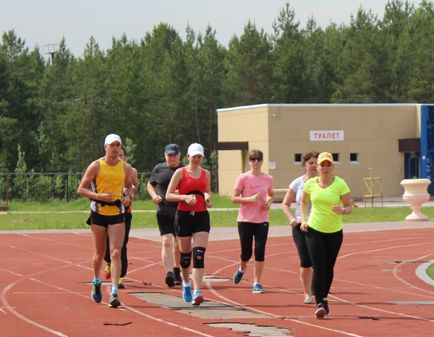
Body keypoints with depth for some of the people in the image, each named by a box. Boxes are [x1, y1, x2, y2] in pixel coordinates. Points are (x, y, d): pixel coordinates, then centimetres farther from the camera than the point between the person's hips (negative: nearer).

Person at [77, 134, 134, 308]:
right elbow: (81, 189, -4)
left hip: (118, 214, 1)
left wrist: (128, 196, -2)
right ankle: (96, 282, 38)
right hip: (99, 213, -1)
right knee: (99, 253, 10)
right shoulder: (96, 166, -5)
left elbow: (129, 186, 21)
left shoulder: (126, 168, 3)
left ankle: (114, 293, -14)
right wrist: (98, 196, -19)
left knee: (116, 253, -11)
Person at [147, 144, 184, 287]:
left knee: (178, 244, 11)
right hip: (164, 212, -1)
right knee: (166, 241, -16)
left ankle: (176, 272, 30)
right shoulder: (159, 169, 6)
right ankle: (169, 273, -27)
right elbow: (150, 184, 19)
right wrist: (154, 195, -2)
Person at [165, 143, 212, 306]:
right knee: (185, 254, 8)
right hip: (183, 216, -2)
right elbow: (168, 195, -3)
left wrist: (208, 197, 2)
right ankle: (186, 284, 35)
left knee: (199, 254, -13)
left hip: (201, 216, 2)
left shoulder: (206, 173, 11)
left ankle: (197, 292, -20)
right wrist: (184, 197, -19)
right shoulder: (180, 173, -1)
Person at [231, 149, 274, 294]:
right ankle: (241, 269, 38)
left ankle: (257, 283, 1)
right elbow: (234, 198, -4)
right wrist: (250, 199, -19)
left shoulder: (268, 179, 5)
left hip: (262, 220, 2)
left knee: (260, 251, -6)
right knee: (246, 252, 3)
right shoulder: (243, 178, -5)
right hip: (245, 220, -2)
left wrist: (269, 202, -1)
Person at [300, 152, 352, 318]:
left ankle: (324, 299, 30)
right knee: (318, 268, -10)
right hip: (314, 230, 0)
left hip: (335, 231, 0)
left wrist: (342, 210, -28)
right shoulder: (310, 184, -1)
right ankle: (319, 303, -10)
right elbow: (304, 202, 17)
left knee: (329, 268, 10)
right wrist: (303, 220, 3)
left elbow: (349, 207, -6)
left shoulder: (340, 184, -8)